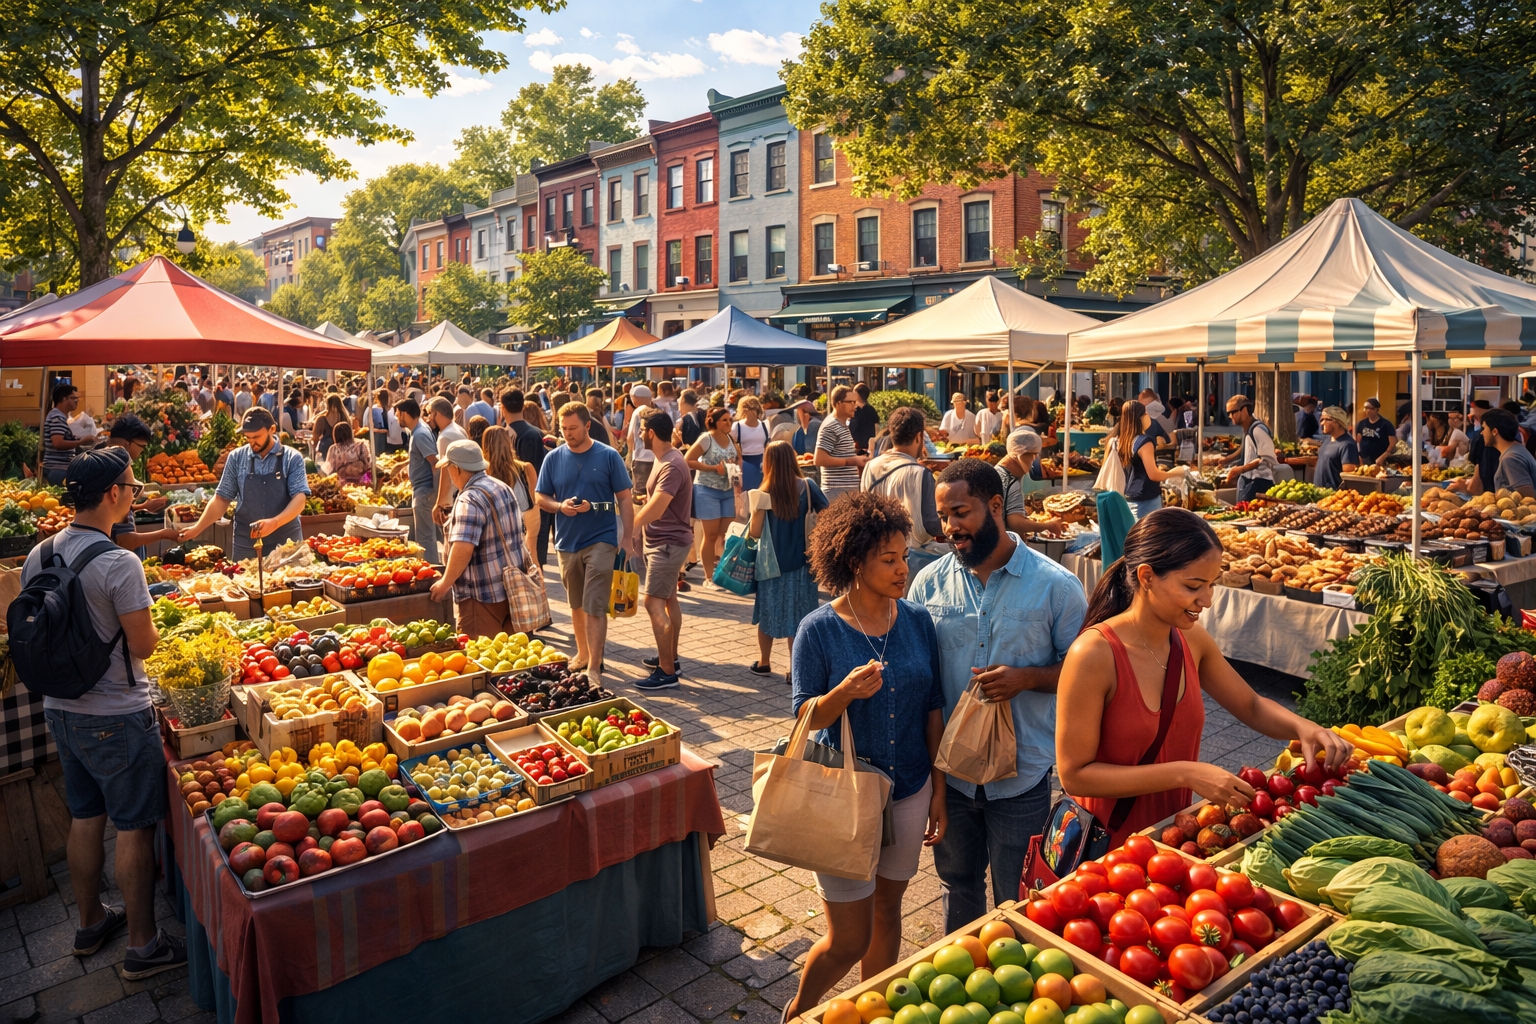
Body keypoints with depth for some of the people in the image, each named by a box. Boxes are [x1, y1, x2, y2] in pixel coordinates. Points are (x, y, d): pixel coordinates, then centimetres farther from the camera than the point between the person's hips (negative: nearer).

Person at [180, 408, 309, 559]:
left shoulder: (292, 459, -3)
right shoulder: (237, 458, 5)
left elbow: (299, 499, -11)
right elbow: (222, 499, 10)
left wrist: (274, 523, -26)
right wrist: (197, 528, 2)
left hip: (286, 543, -2)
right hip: (246, 545, 2)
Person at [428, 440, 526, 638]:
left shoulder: (469, 499, -18)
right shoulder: (503, 488, 10)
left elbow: (463, 548, -28)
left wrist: (445, 583, -15)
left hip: (483, 596, -9)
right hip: (512, 590, 9)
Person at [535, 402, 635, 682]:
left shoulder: (608, 456, -5)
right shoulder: (553, 458, 2)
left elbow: (625, 498, -3)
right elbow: (540, 497, 7)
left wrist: (628, 538, -8)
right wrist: (560, 506, -15)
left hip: (601, 540, -4)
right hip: (567, 541, 4)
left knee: (594, 607, -8)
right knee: (576, 604, 17)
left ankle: (594, 667, -4)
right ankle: (583, 653, 35)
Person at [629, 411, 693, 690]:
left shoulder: (671, 466, -23)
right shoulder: (665, 459, 9)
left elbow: (654, 510, -29)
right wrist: (636, 531, 10)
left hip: (668, 543, -11)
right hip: (661, 541, 11)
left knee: (653, 602, -11)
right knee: (668, 599, 18)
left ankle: (667, 672, -7)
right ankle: (670, 659, 30)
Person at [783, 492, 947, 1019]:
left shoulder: (917, 620, -3)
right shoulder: (819, 629, -15)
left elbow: (933, 708, 4)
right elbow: (805, 715, -10)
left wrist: (939, 789, 5)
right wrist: (846, 691, -30)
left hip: (910, 791, 4)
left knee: (886, 911, 19)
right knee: (848, 940, 4)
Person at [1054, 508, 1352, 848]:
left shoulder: (1191, 637, -5)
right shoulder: (1095, 654, -26)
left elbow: (1252, 707, 11)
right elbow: (1074, 775, -24)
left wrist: (1302, 726, -10)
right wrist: (1185, 774, -28)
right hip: (1108, 845, -5)